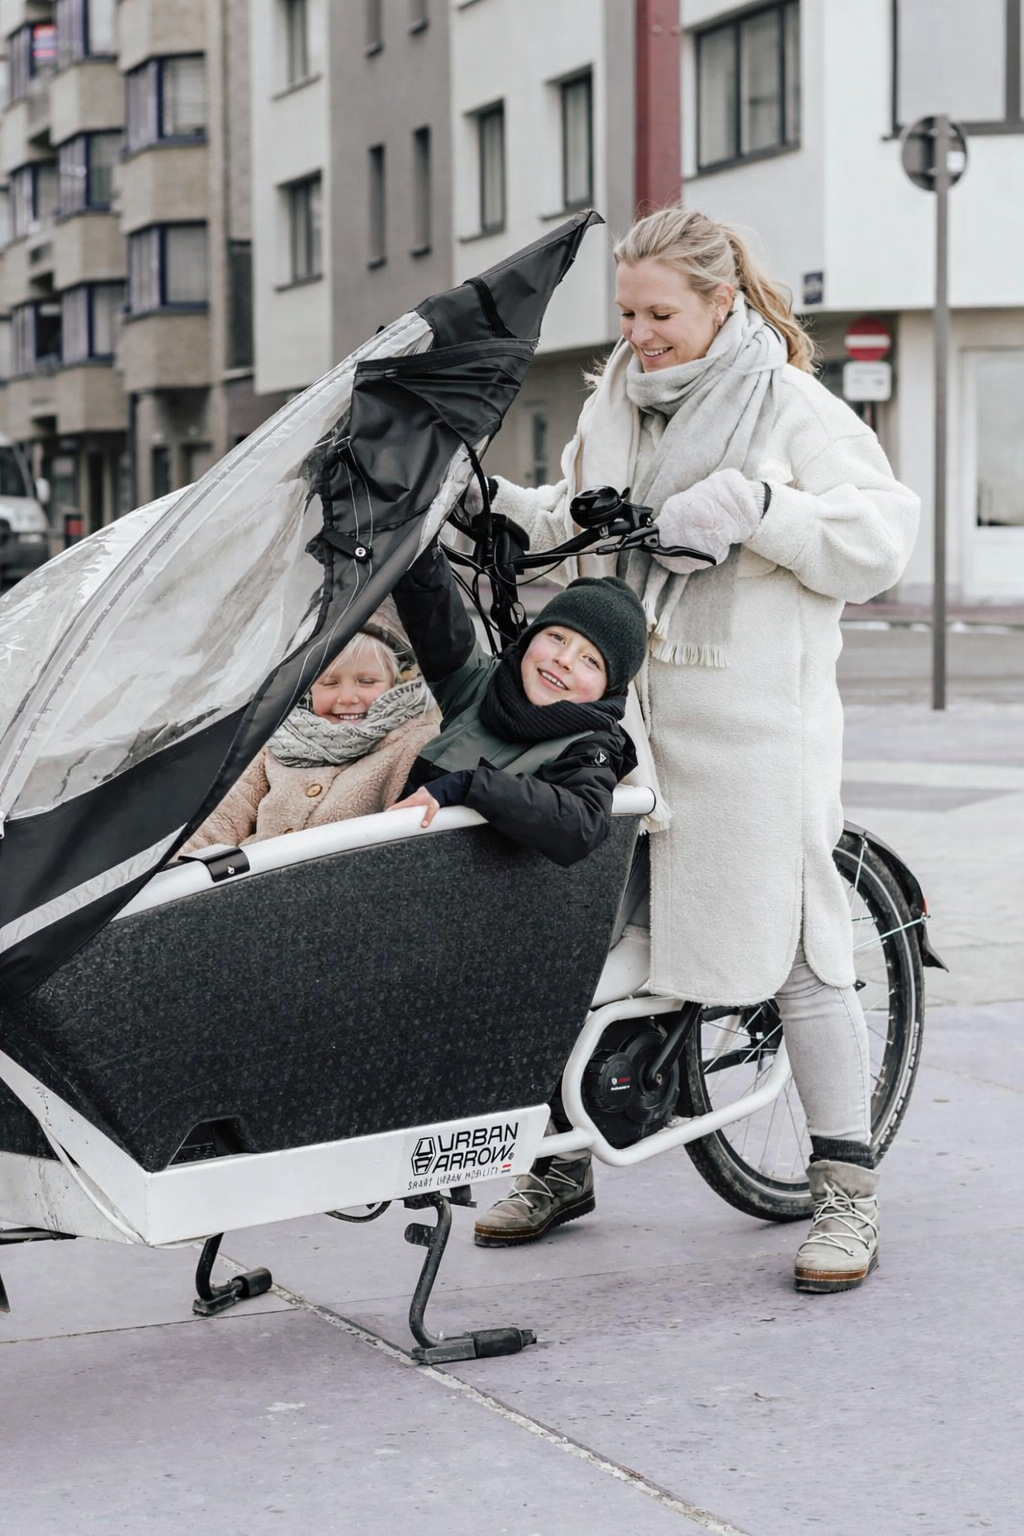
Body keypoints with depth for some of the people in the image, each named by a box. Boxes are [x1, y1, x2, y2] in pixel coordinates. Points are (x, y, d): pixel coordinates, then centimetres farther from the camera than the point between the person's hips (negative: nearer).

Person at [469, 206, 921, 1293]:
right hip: (615, 710, 6)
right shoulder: (612, 405, 16)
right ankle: (565, 1162, 23)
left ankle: (845, 1193, 6)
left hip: (748, 724, -6)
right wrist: (498, 505, 10)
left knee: (790, 947, -4)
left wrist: (754, 504, -21)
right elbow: (576, 523, 27)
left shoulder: (794, 411, -3)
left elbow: (880, 540, -11)